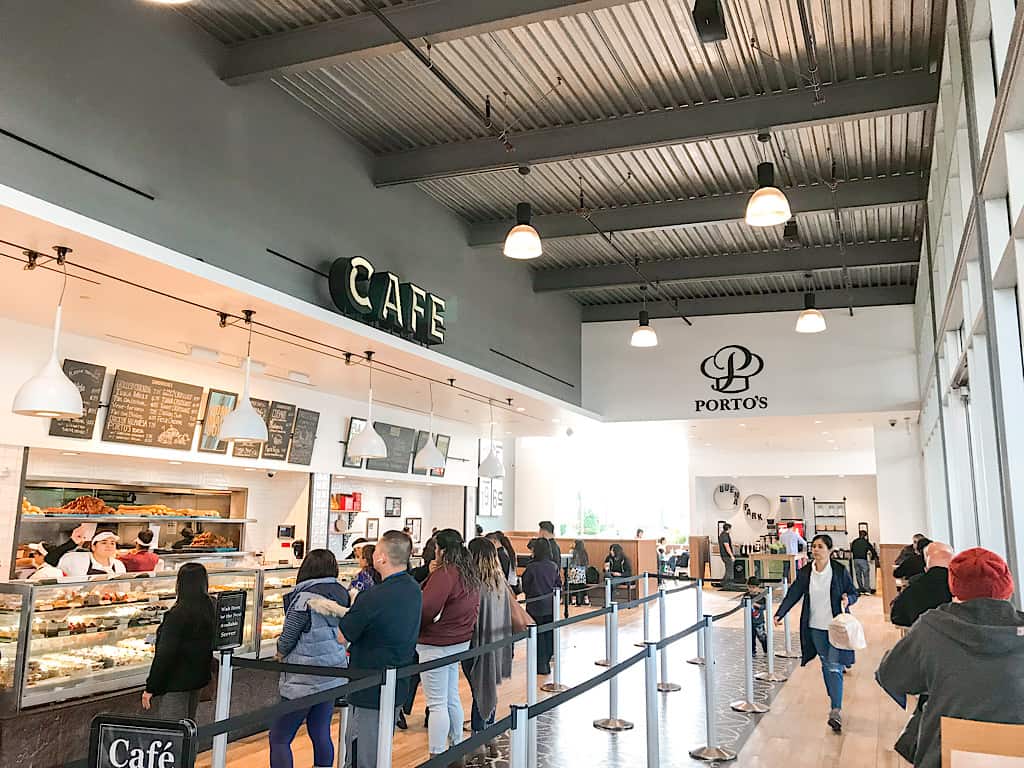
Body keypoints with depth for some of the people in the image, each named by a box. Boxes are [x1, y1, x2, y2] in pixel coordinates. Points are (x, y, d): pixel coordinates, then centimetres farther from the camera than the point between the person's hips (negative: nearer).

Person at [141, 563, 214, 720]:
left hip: (174, 683, -7)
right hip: (198, 679, 7)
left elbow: (164, 655, -23)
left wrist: (150, 688, -15)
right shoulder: (210, 609, -2)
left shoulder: (177, 615, -23)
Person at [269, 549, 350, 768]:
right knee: (321, 733, 16)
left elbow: (287, 639, -11)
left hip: (305, 679, -7)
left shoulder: (305, 598, -18)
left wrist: (281, 653, 10)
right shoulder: (341, 593, 0)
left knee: (279, 738, 3)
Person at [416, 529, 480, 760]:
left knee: (437, 704, -2)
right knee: (452, 698, 20)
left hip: (436, 645, -9)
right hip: (459, 642, 9)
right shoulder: (470, 574, 7)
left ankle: (437, 757, 3)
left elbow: (426, 609, -24)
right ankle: (456, 747, 31)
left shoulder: (444, 574, -21)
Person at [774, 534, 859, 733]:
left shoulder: (840, 571, -9)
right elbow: (793, 594, 0)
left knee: (834, 667, -9)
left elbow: (853, 593, 1)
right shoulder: (805, 572, 0)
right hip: (816, 627, 4)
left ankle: (836, 711, -9)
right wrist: (780, 614, -9)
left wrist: (847, 599, -22)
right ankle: (835, 700, 31)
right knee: (826, 665, 15)